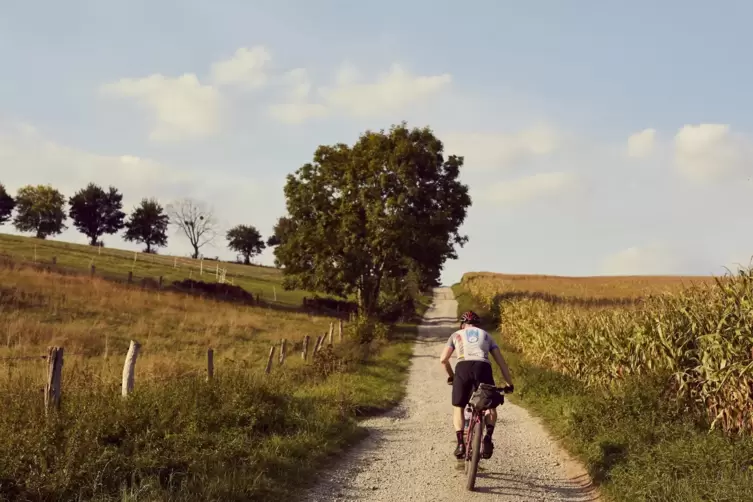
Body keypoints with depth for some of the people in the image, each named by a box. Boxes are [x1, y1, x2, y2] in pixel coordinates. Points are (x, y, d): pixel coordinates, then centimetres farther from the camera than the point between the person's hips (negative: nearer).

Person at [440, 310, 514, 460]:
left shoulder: (456, 334, 28)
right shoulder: (486, 335, 31)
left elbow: (443, 359, 18)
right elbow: (501, 361, 23)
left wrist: (451, 376, 34)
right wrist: (509, 383, 26)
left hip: (463, 368, -1)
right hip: (483, 368, 1)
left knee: (458, 407, 20)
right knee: (491, 406, 21)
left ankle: (460, 442, 3)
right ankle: (488, 437, -4)